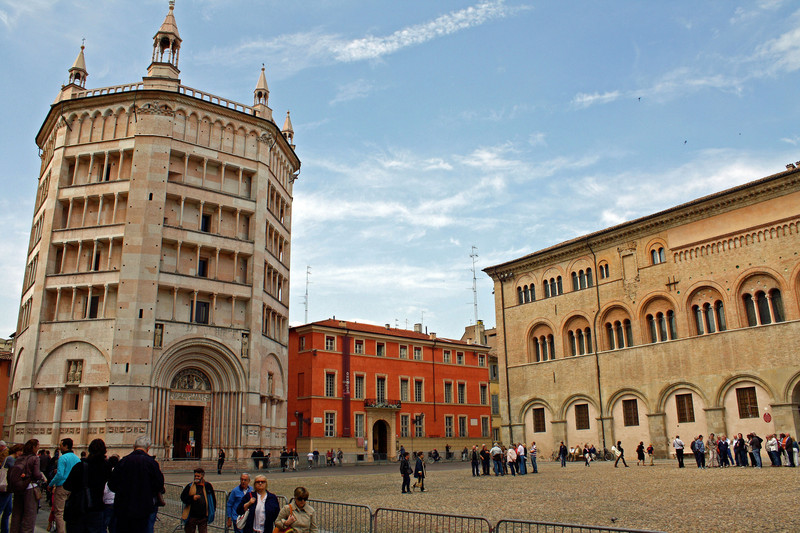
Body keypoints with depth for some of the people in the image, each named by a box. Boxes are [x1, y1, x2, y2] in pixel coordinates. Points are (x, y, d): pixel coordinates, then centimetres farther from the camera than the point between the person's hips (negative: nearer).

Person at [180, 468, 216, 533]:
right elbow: (183, 498, 0)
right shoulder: (190, 486, 1)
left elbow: (213, 498, 11)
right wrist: (192, 498, -17)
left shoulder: (208, 486, 2)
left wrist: (213, 510, 9)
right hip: (192, 517, 0)